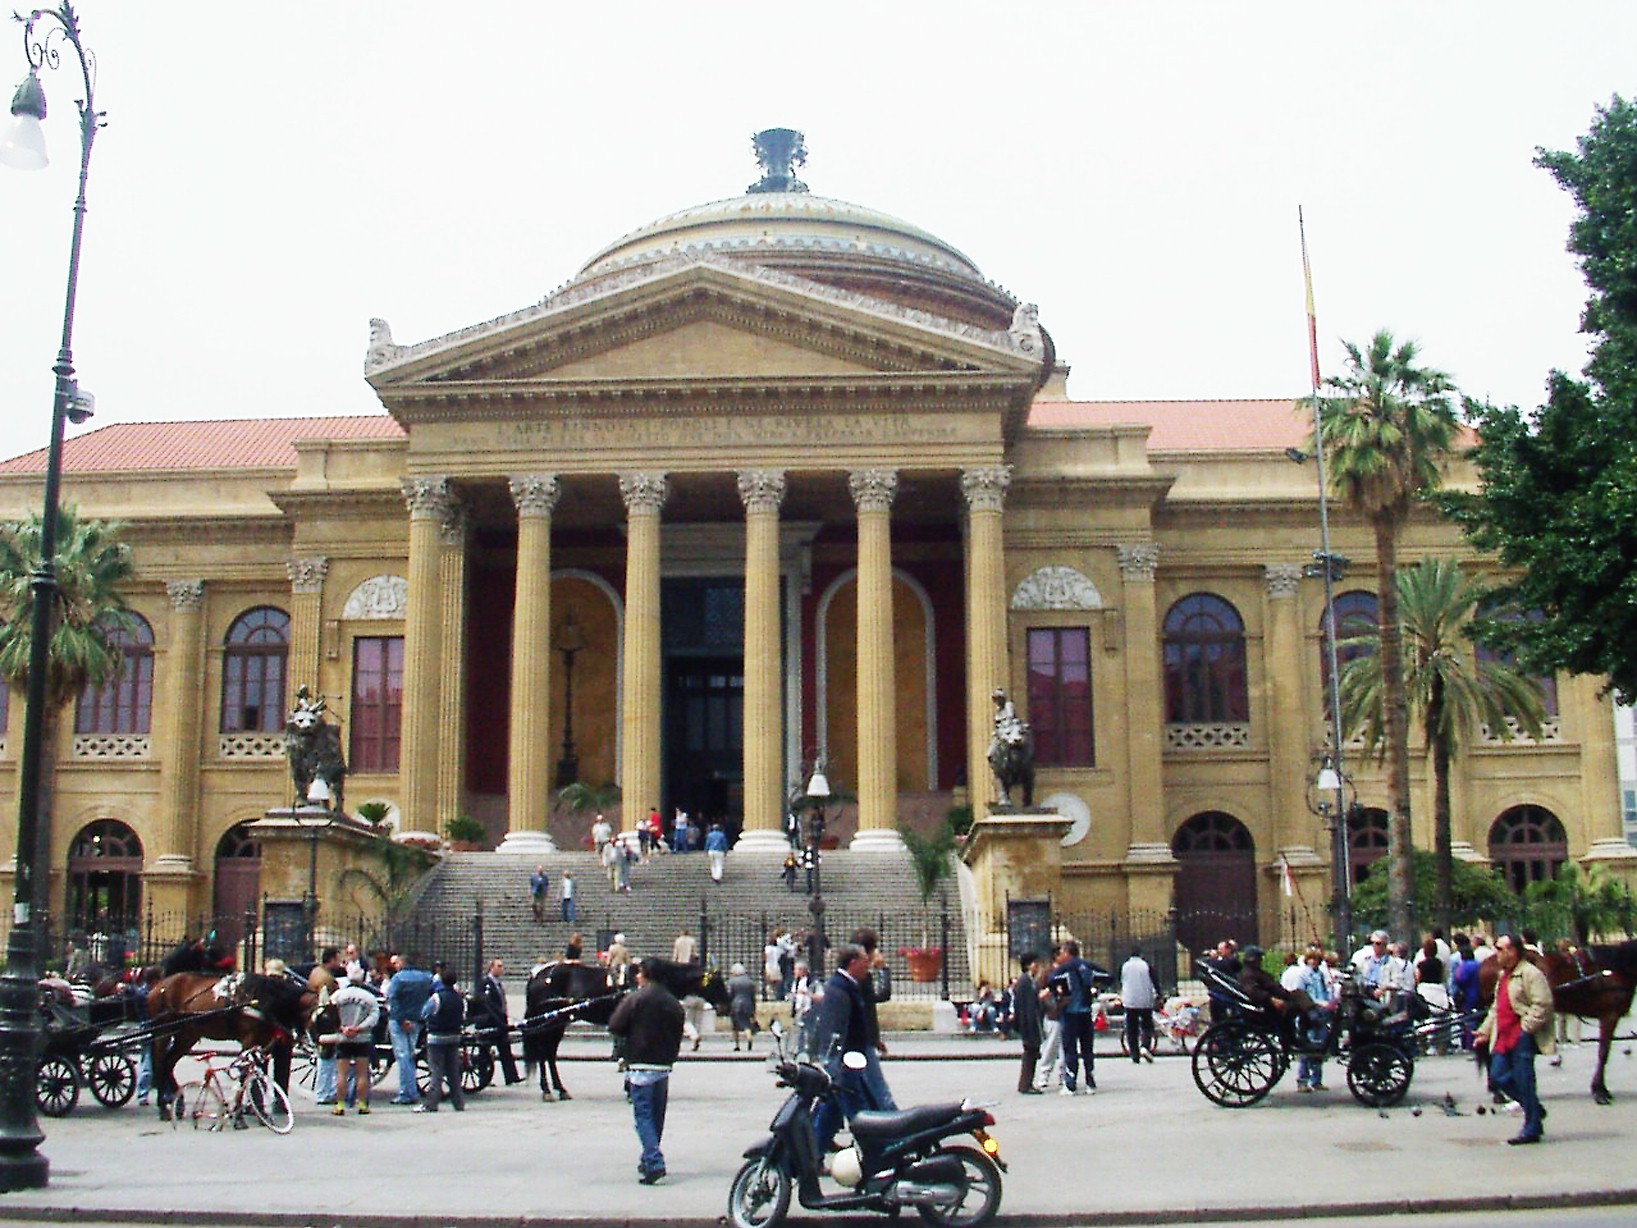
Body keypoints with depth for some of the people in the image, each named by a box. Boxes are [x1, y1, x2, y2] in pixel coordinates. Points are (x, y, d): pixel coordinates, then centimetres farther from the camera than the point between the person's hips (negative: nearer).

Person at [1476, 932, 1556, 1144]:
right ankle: (1535, 1110, 23)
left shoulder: (1530, 974, -12)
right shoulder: (1504, 975, 19)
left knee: (1523, 1081, -4)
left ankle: (1532, 1128, 6)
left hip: (1522, 1037, -10)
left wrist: (1526, 1028, -21)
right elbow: (1496, 1008, 26)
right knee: (1498, 1076, 7)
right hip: (1504, 1037, 10)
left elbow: (1542, 1005, -19)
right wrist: (1485, 1030, 19)